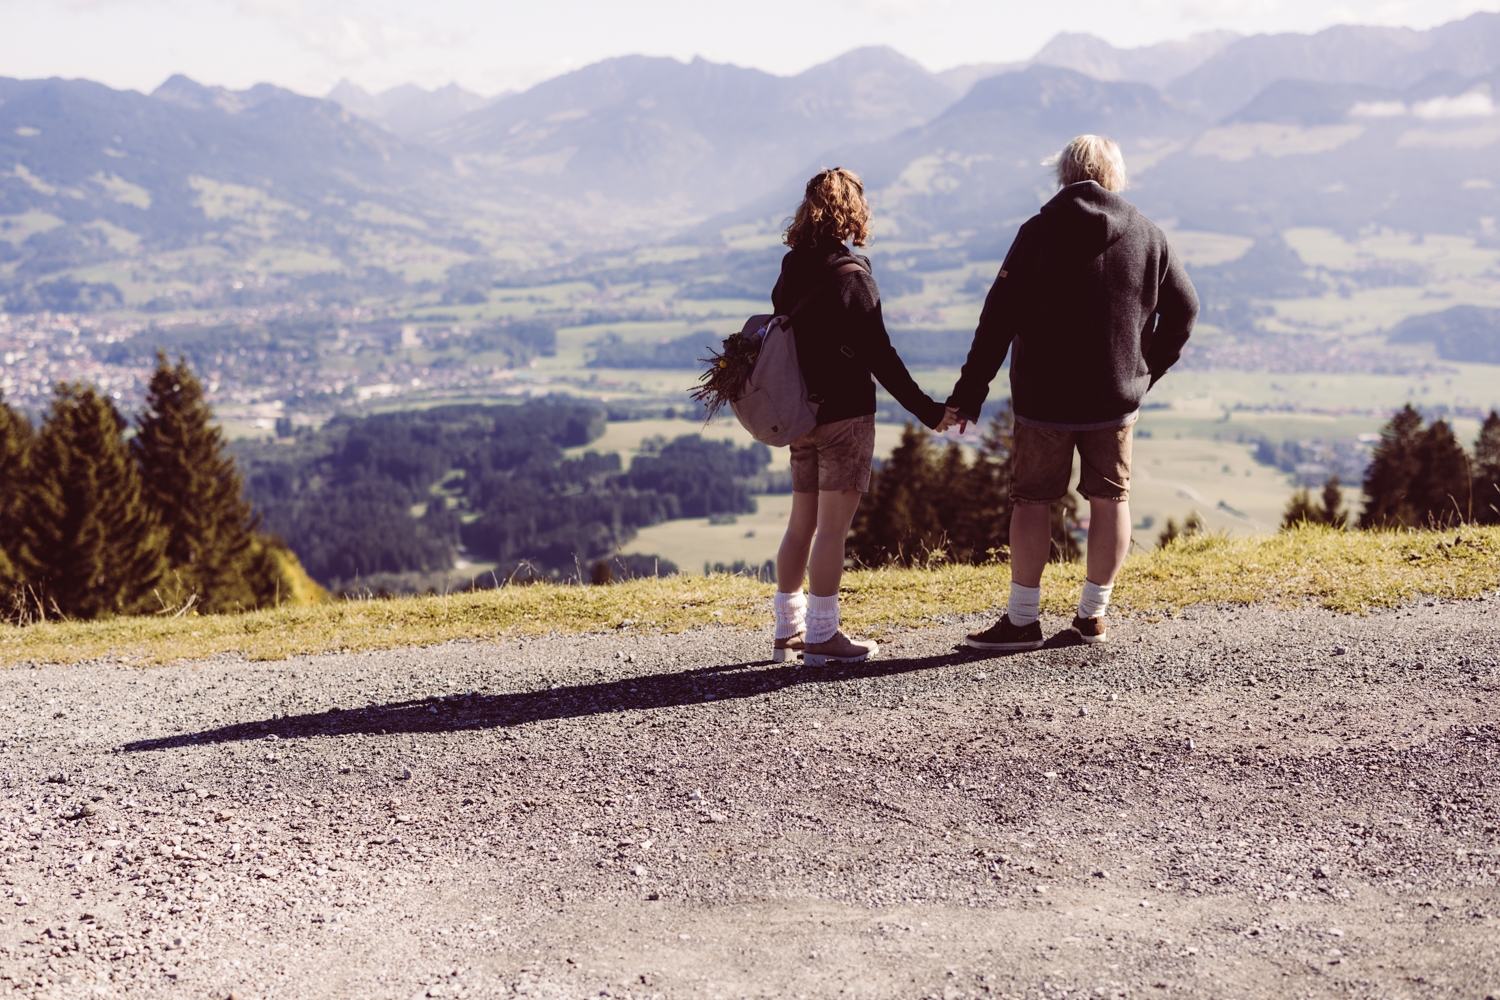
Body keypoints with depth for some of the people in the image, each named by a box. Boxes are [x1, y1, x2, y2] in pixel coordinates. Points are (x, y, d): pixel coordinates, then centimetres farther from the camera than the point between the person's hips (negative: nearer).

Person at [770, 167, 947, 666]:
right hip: (845, 415, -7)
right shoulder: (850, 277, -14)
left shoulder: (790, 273, 7)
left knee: (801, 524, 13)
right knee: (832, 529, -2)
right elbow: (879, 356, -16)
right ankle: (821, 636, 2)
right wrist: (927, 410, -11)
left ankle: (788, 631, 19)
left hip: (802, 414, 7)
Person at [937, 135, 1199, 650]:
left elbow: (999, 317, -11)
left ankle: (1022, 620, 5)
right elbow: (1183, 309, 8)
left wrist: (970, 392, -8)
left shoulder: (1039, 232, -6)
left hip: (1044, 399, -2)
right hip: (1116, 397, 2)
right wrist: (1145, 372, 17)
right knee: (1110, 499, 13)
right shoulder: (1147, 235, 3)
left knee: (1032, 500, 5)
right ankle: (1093, 615, 19)